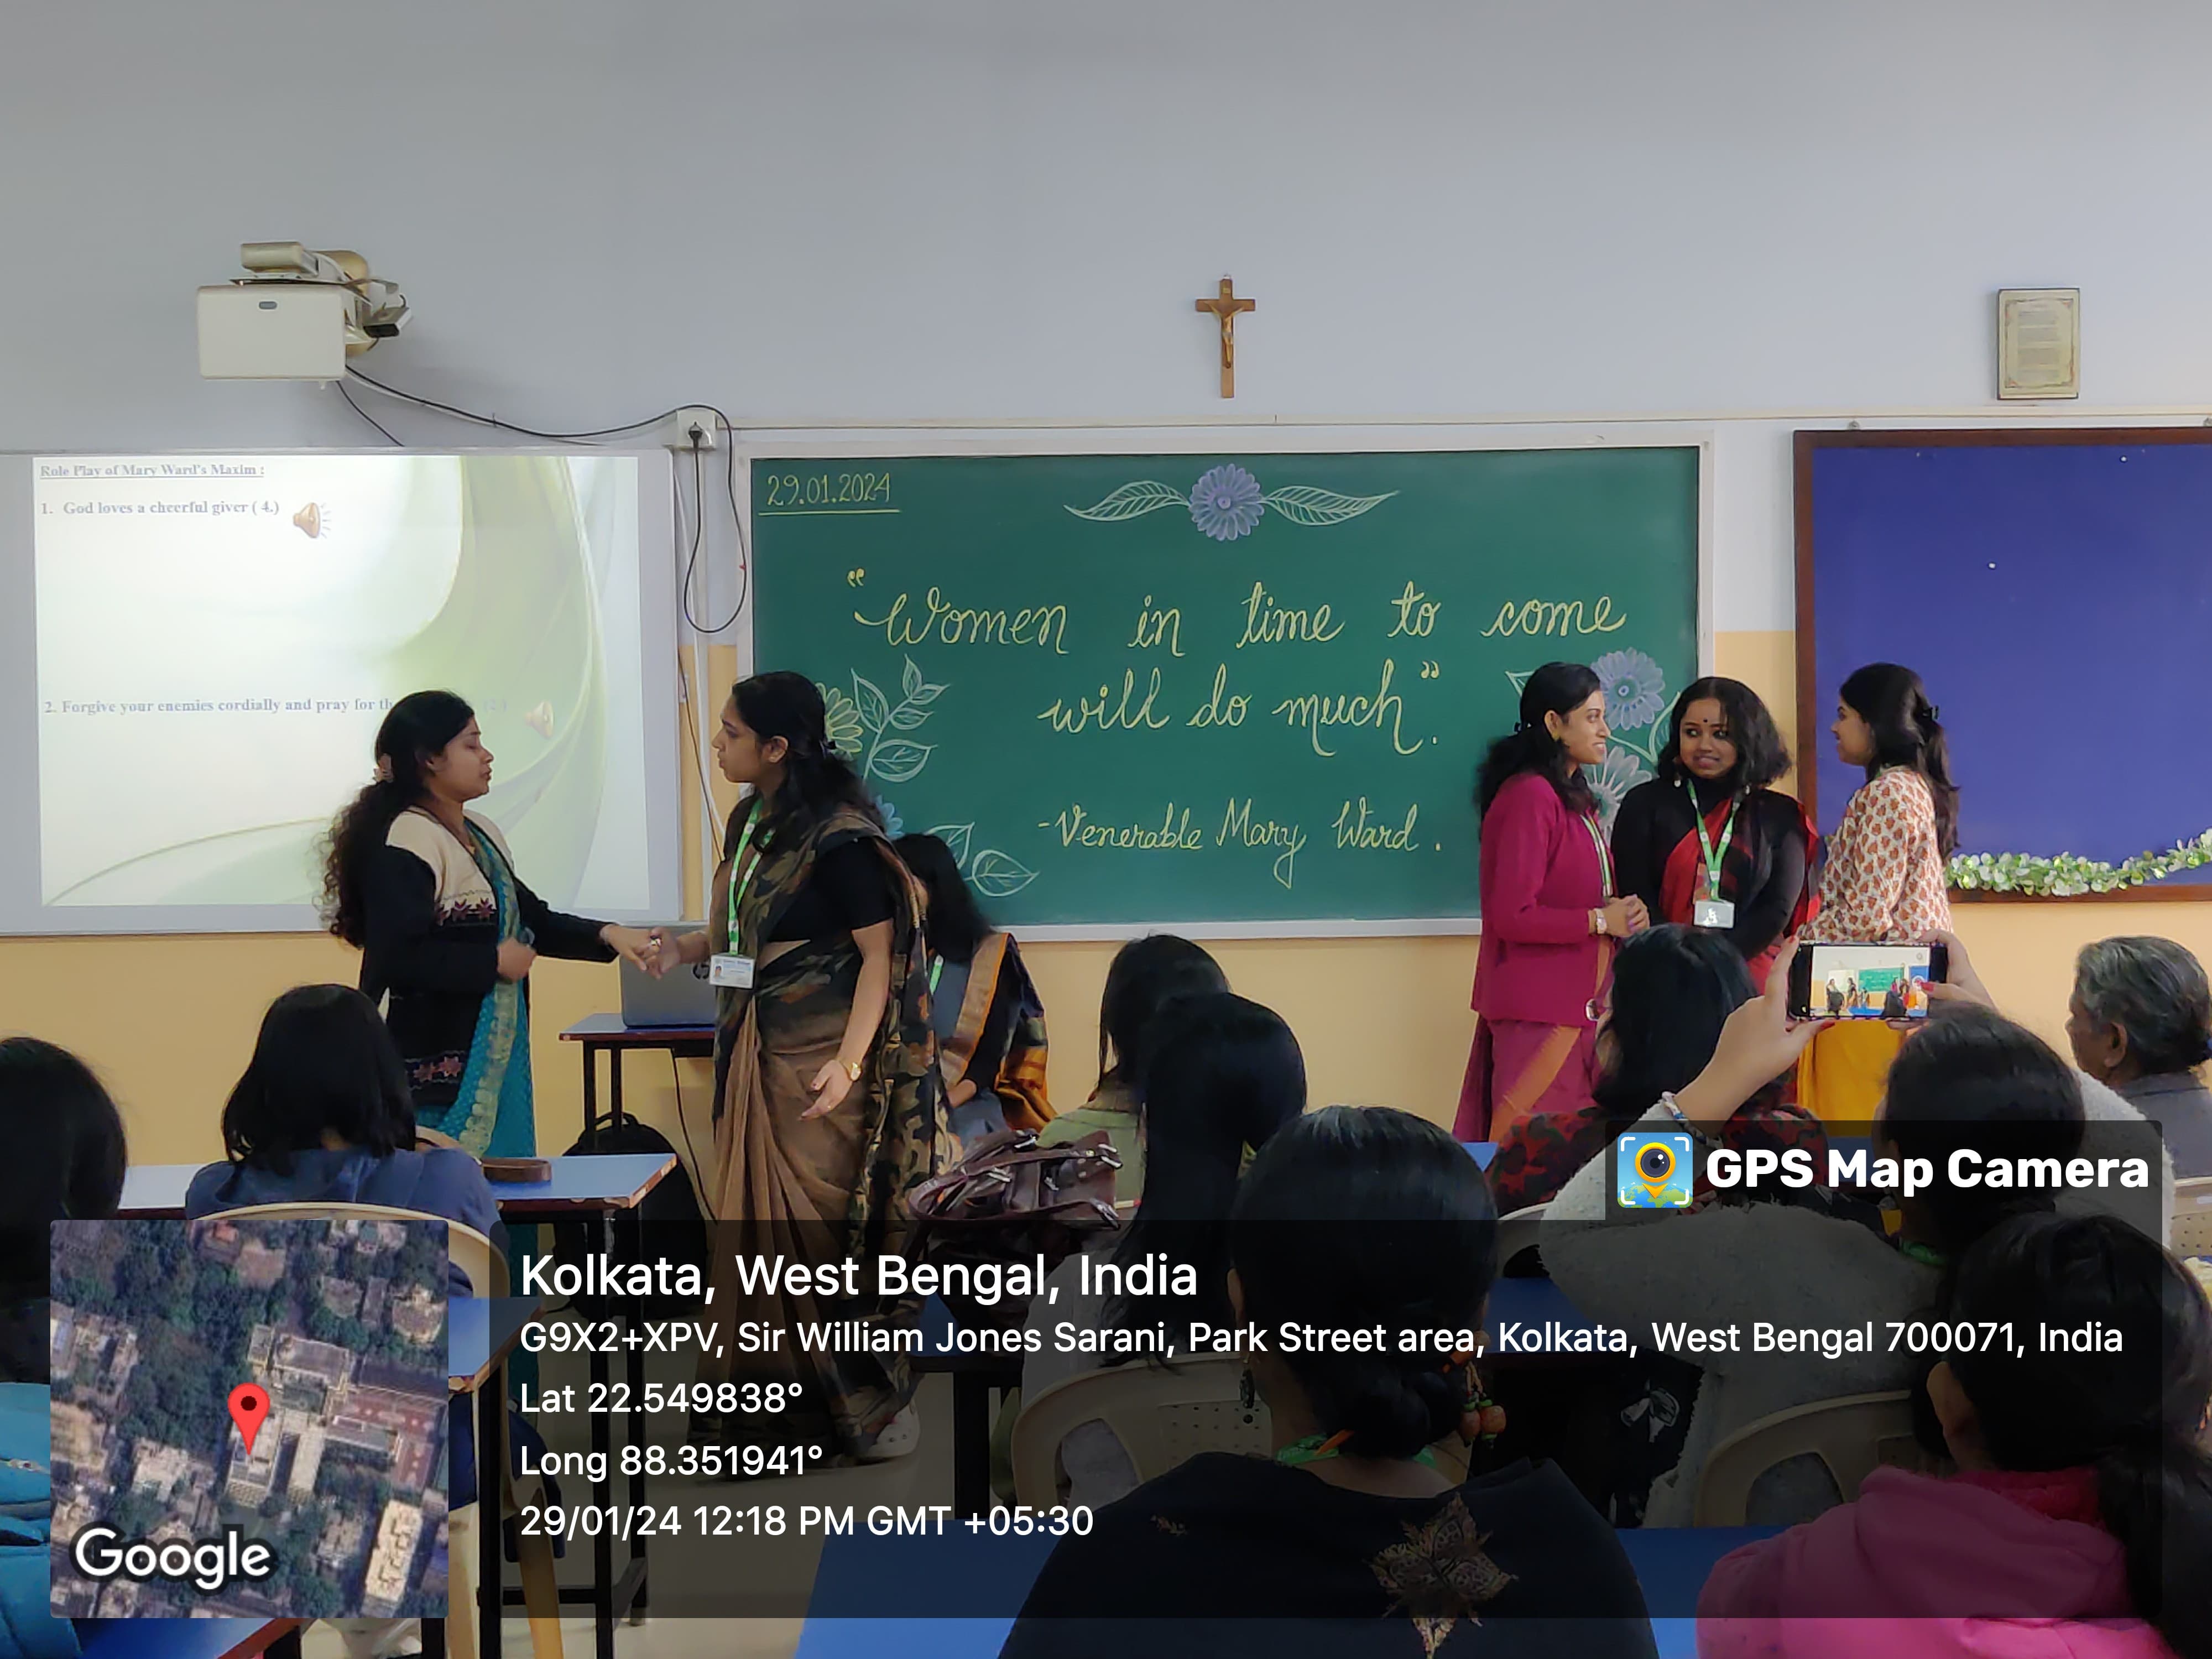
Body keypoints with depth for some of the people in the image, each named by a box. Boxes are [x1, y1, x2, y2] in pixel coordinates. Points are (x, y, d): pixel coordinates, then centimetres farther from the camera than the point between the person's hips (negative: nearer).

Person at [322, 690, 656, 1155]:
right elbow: (398, 957, -24)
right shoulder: (406, 844, -14)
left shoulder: (480, 835, 14)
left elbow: (531, 919, 22)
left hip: (492, 1057, 9)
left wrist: (604, 935, 6)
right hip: (434, 1067, -9)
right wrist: (493, 962, -13)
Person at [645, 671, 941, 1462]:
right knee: (755, 1220, 10)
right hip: (757, 1056, 8)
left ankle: (856, 1405, 10)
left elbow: (880, 956, -15)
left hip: (818, 1062, -8)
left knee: (823, 1225, -3)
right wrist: (688, 946, 4)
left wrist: (849, 1064, -24)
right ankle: (772, 1396, 20)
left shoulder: (840, 838, -15)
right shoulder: (753, 821, 10)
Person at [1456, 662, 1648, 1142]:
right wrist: (1599, 921, -15)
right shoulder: (1529, 796, -16)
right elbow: (1511, 916, -22)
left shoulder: (1571, 796, 16)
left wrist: (1624, 914, 2)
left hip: (1577, 1000, 10)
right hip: (1539, 1006, -10)